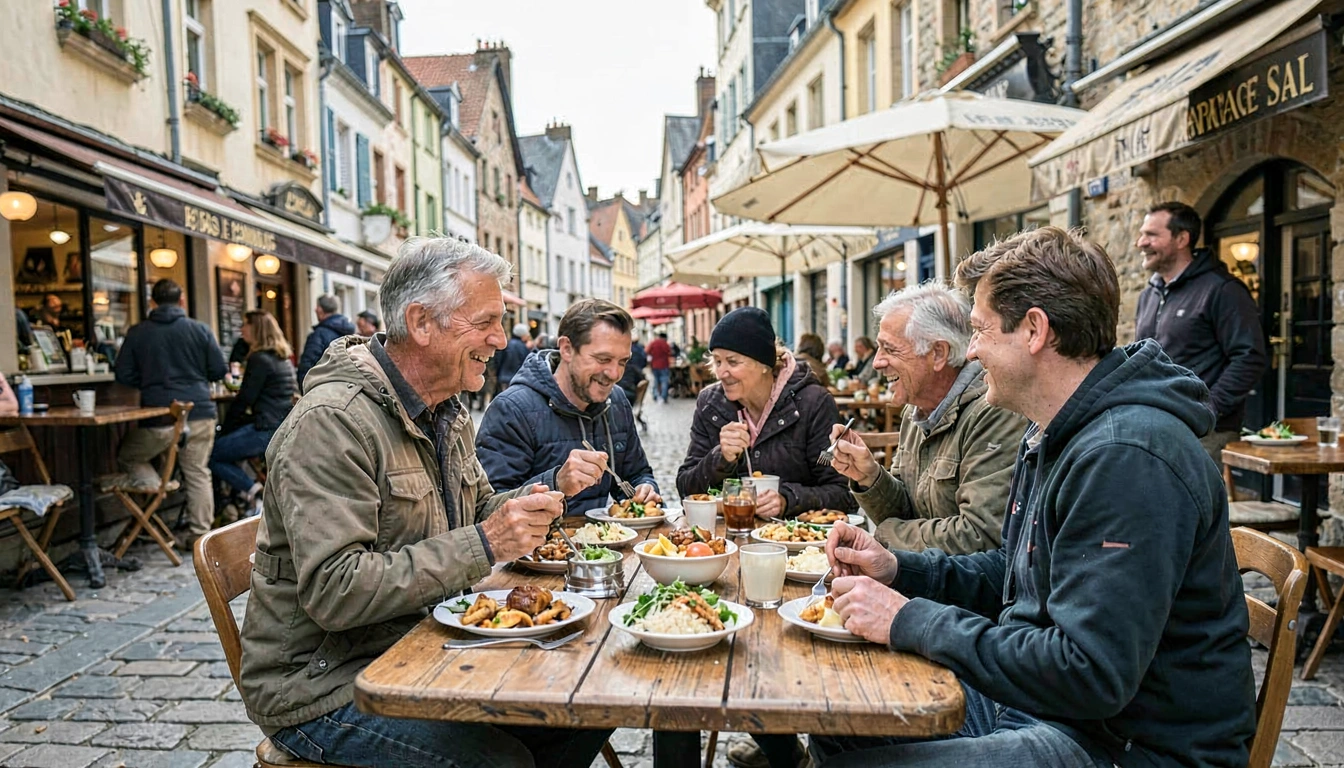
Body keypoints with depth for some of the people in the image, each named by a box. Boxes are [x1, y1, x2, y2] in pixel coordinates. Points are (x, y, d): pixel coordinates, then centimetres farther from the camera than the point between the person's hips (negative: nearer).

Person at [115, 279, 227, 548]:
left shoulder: (137, 333, 1)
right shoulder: (200, 329, 0)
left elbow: (124, 376, 3)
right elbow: (219, 371, 2)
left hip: (159, 418, -1)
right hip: (199, 413, 1)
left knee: (127, 456, 22)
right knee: (198, 474, 9)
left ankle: (156, 489, -1)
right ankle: (199, 533, 11)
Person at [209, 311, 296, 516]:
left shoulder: (259, 359, -11)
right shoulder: (283, 358, 17)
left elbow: (244, 399, -11)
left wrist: (224, 429, 2)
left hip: (266, 430, -9)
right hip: (283, 427, 9)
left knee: (212, 454, -1)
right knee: (223, 445, 19)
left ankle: (251, 490, -9)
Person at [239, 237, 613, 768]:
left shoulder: (448, 413, 8)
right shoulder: (330, 421, -22)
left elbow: (478, 508, 20)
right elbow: (333, 591, -28)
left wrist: (538, 497, -3)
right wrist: (483, 545, -30)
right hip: (323, 688, -8)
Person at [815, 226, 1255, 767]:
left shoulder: (1126, 457, -26)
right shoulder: (1051, 436, 9)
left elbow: (1091, 676, -30)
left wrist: (911, 622, -23)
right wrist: (900, 570, 2)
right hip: (1031, 700, 9)